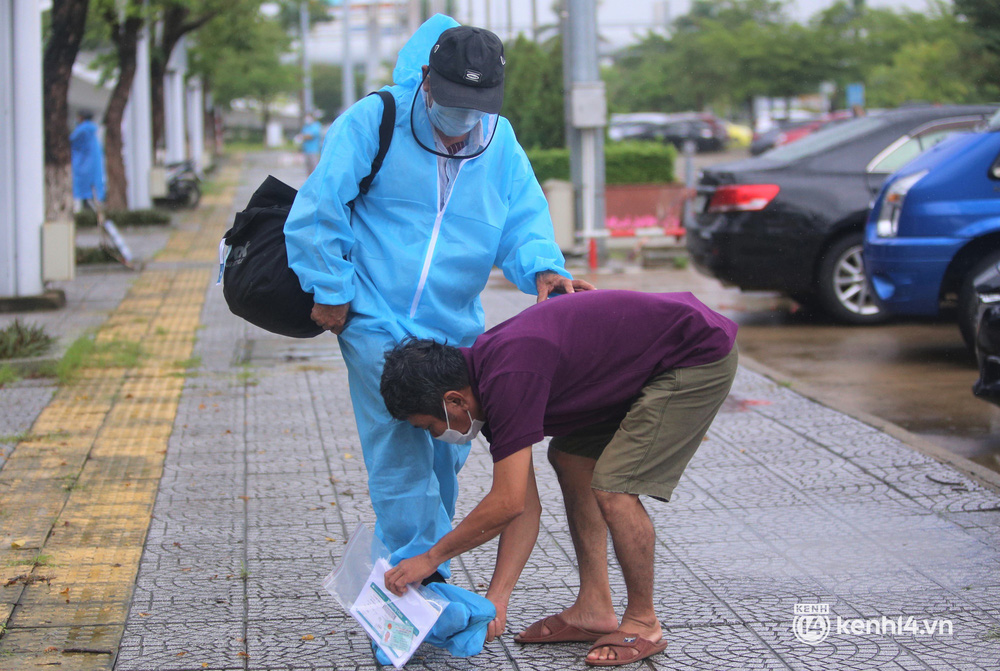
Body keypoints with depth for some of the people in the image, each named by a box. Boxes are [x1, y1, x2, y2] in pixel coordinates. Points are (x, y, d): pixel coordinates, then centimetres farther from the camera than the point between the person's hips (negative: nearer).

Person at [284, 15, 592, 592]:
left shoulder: (500, 141, 4)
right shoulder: (373, 122, -11)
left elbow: (523, 220, 1)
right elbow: (317, 210, -10)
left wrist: (543, 267, -21)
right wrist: (331, 291, -9)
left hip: (455, 329, 5)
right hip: (376, 323, -5)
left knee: (445, 455, 14)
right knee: (402, 457, -10)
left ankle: (414, 564, 32)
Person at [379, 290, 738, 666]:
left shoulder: (509, 379, -26)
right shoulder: (483, 374, 4)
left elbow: (507, 504, -23)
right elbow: (524, 505, 7)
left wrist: (430, 558, -11)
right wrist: (496, 600, 3)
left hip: (700, 357, -10)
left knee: (613, 489, -15)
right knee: (569, 458, 14)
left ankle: (643, 624, 5)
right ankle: (593, 610, 19)